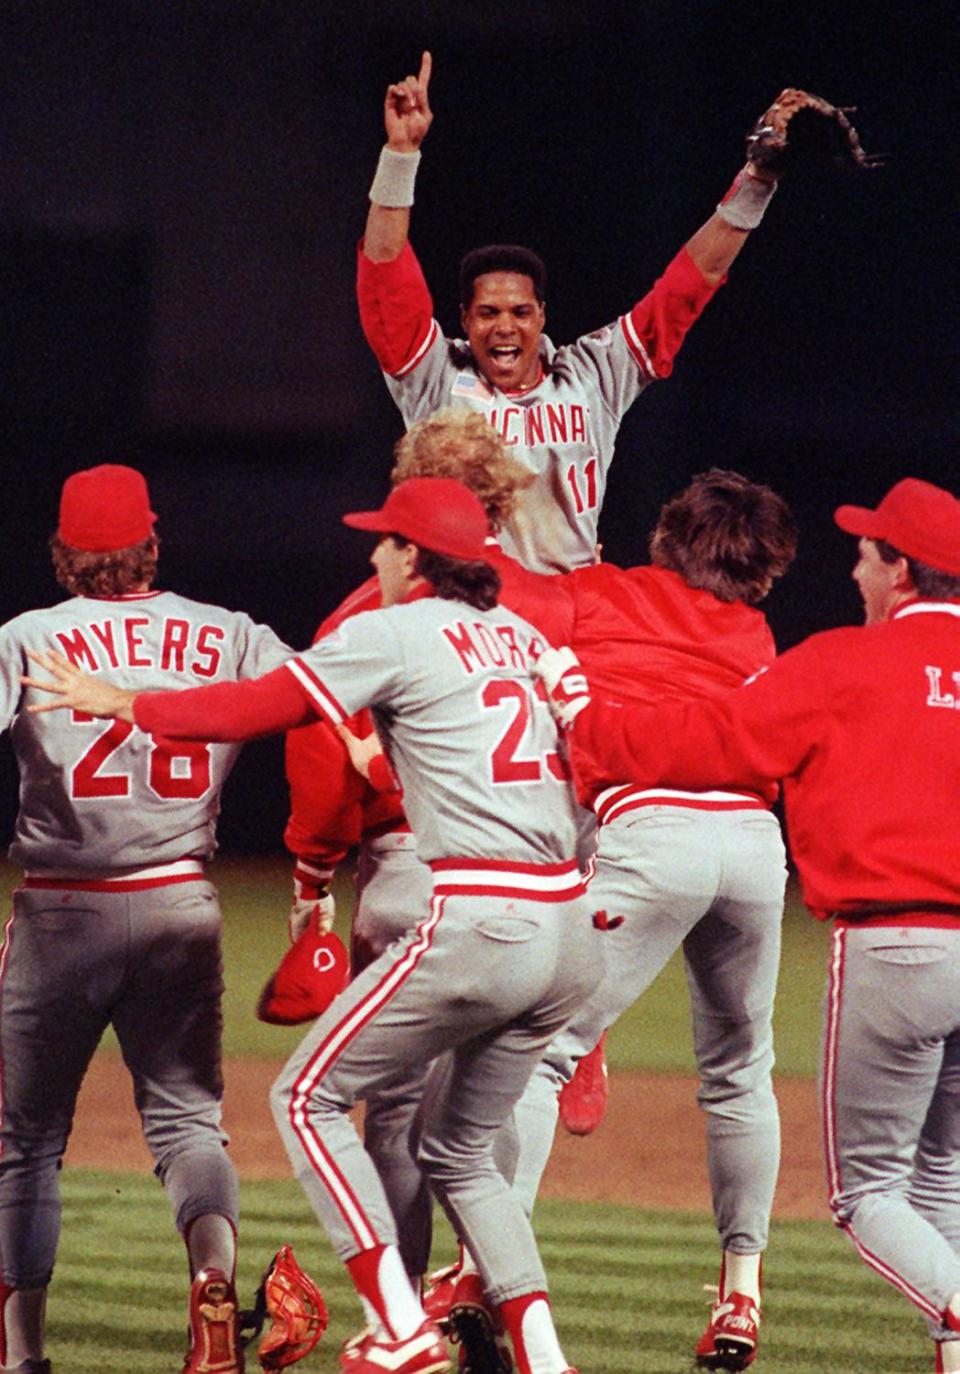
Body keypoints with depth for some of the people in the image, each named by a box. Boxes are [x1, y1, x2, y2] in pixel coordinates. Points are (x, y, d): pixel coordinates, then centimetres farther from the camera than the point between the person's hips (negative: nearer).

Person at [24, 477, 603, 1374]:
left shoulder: (395, 634, -2)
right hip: (571, 930, 8)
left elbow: (259, 707, -4)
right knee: (459, 1151, 20)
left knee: (308, 1098, 6)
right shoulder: (516, 633, 18)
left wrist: (117, 703, 5)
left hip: (478, 924, -8)